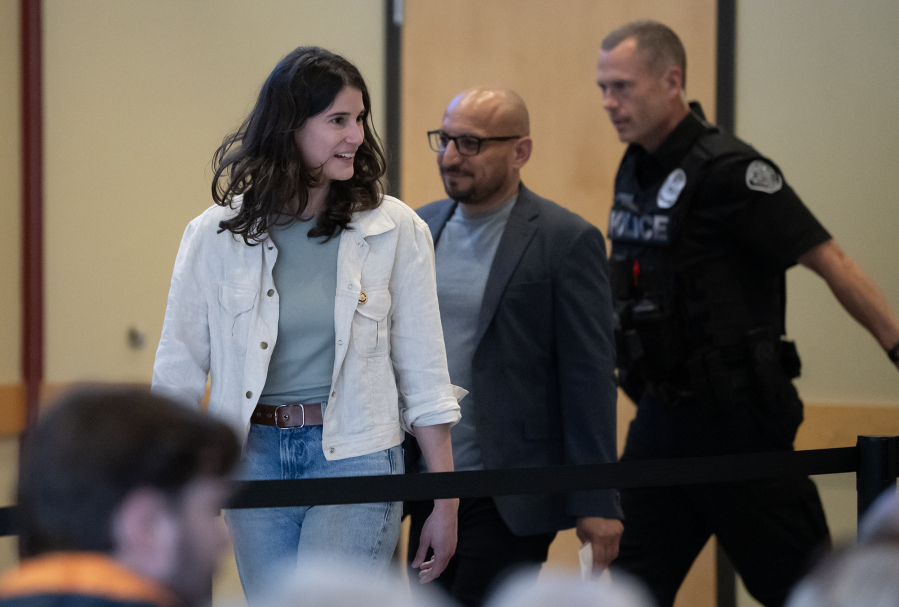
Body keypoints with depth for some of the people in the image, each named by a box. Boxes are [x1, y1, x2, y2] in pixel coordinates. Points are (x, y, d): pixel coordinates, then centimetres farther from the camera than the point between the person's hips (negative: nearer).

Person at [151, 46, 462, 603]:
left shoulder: (395, 230, -1)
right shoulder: (216, 237, 0)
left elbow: (423, 374, 3)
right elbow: (179, 374, 5)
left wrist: (445, 501, 2)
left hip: (356, 457, -2)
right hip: (255, 458, 2)